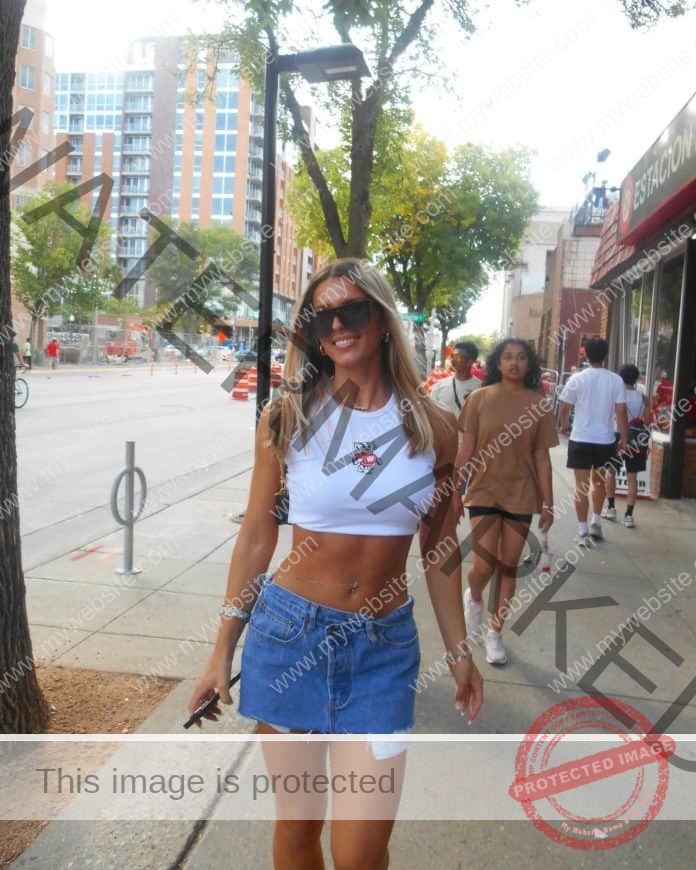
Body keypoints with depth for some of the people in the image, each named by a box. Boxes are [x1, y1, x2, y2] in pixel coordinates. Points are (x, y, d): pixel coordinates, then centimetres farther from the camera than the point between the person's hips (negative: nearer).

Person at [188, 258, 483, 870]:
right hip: (288, 631, 0)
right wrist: (222, 651, 2)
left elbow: (439, 548, 7)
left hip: (385, 645, 1)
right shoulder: (288, 417, -6)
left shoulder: (434, 429, -3)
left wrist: (459, 649, 12)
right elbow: (257, 538, -1)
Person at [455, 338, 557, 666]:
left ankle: (495, 633, 25)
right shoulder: (480, 398, -3)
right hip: (484, 492, -1)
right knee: (484, 564, -7)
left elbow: (541, 455, 2)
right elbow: (466, 448, -1)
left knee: (508, 567, 8)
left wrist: (547, 501, 1)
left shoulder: (539, 404, -1)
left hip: (521, 495, 1)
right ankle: (473, 598, 29)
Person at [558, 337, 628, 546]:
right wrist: (623, 438, 6)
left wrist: (564, 425, 21)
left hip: (581, 439, -2)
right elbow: (621, 412, -4)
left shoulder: (577, 378, -7)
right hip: (606, 440, 2)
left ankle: (583, 532, 2)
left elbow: (565, 407, 1)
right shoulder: (616, 380, -3)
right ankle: (596, 522, 24)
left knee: (582, 485, 2)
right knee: (599, 481, 23)